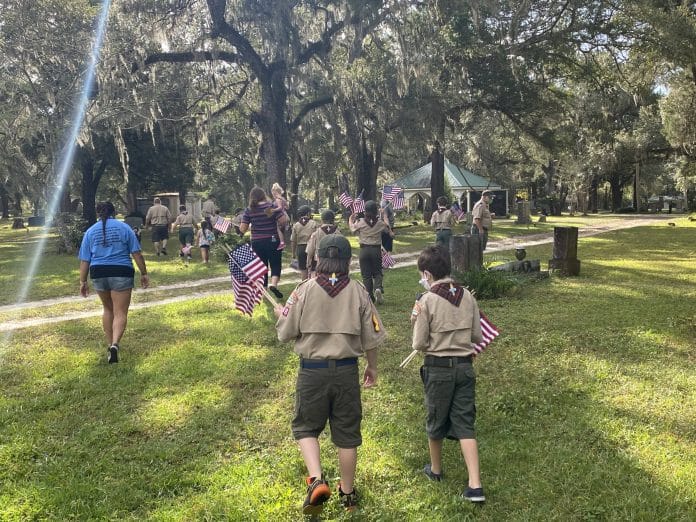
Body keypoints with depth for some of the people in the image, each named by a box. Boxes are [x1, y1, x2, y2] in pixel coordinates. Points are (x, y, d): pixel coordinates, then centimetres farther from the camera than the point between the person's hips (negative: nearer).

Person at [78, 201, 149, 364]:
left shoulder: (90, 231, 8)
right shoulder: (124, 227, 2)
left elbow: (84, 260, 6)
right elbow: (137, 253, -1)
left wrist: (83, 281, 12)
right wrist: (144, 273, 7)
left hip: (98, 274, 3)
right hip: (121, 273, -3)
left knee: (108, 309, 22)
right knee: (120, 313, -1)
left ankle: (110, 345, 25)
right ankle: (115, 344, -22)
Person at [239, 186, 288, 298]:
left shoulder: (249, 210, -3)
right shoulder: (272, 206, -9)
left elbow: (243, 229, -2)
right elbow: (283, 220, -15)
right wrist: (282, 211, 3)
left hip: (256, 242, 3)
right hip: (272, 241, -3)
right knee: (275, 264, 5)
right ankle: (274, 284, -20)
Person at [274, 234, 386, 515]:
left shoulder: (304, 290, -8)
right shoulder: (358, 292, -4)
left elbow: (286, 333, -2)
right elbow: (371, 337, 1)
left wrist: (280, 314, 20)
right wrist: (372, 367, 18)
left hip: (312, 370, -1)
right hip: (346, 370, 2)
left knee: (305, 427, 16)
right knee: (347, 433, 14)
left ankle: (316, 479, -5)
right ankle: (347, 493, 28)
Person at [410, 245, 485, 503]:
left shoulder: (428, 300, -14)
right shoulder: (467, 296, 0)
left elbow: (419, 344, -12)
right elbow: (478, 337, 5)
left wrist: (417, 321, 5)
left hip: (438, 368, -4)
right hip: (465, 367, 4)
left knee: (436, 422, 17)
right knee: (464, 424, 6)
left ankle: (436, 469, 38)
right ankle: (475, 485, -3)